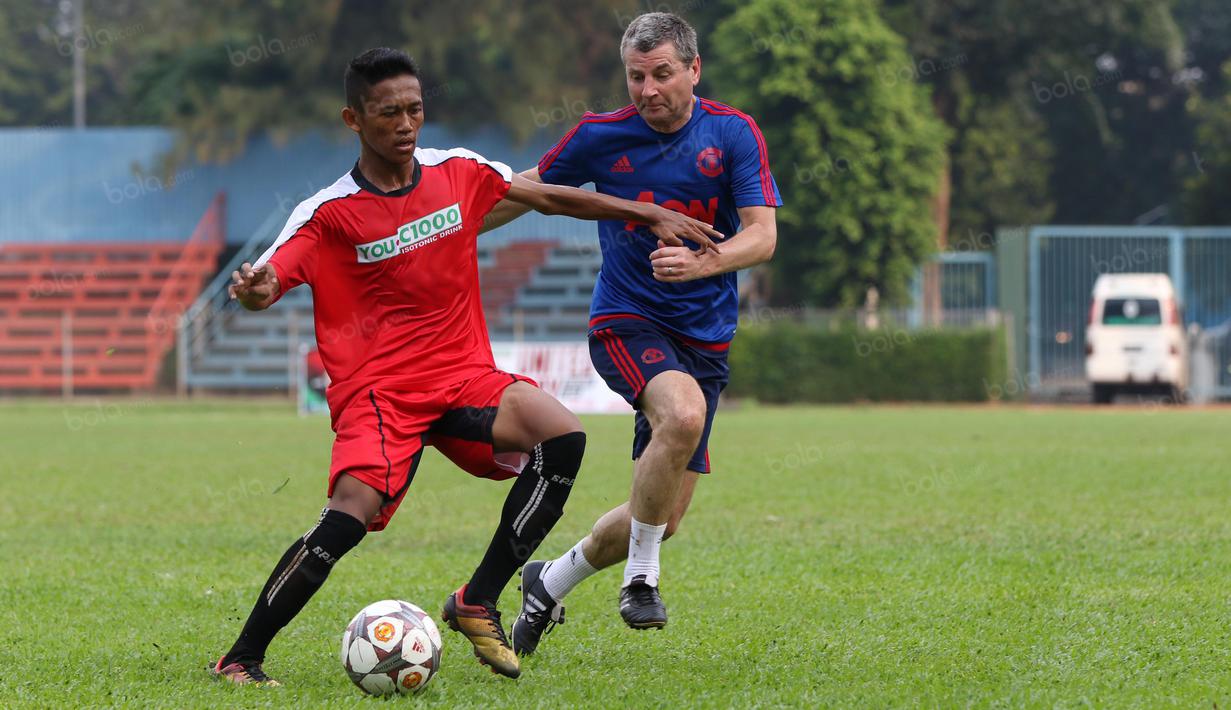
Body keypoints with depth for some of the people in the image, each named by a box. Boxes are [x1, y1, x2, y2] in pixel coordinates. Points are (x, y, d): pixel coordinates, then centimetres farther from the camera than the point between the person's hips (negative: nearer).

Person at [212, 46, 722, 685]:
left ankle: (477, 602, -10)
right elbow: (263, 285, -14)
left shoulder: (458, 172, 6)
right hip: (375, 390, -4)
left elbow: (551, 198, 18)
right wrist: (250, 290, -40)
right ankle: (240, 658, -9)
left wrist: (652, 215, 18)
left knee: (562, 437, -24)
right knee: (348, 517, -27)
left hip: (464, 375, 4)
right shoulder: (328, 213, -5)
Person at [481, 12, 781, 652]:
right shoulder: (601, 137, -4)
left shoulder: (734, 135, -5)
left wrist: (702, 262, -33)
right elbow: (528, 191, 12)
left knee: (664, 516, 4)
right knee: (684, 414, -35)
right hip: (627, 320, -3)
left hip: (703, 336, 3)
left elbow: (762, 234, -13)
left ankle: (553, 581, 29)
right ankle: (640, 577, -20)